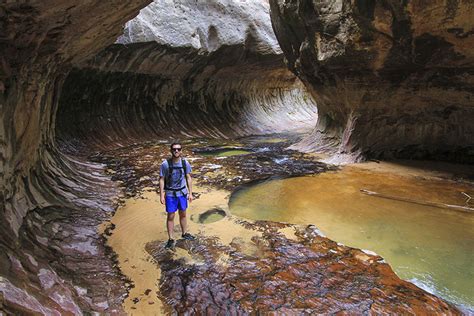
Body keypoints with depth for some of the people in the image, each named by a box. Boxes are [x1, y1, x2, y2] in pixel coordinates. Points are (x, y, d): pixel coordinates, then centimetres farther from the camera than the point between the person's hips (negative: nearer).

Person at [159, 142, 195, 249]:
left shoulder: (185, 163, -8)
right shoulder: (165, 164, -16)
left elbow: (189, 178, 1)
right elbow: (161, 180, -9)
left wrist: (190, 193, 1)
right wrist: (161, 195, -10)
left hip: (182, 193, 3)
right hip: (170, 194, -3)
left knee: (183, 214, 17)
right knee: (170, 216, 4)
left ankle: (184, 233, 37)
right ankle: (171, 239, 18)